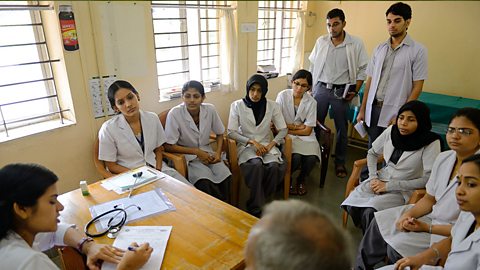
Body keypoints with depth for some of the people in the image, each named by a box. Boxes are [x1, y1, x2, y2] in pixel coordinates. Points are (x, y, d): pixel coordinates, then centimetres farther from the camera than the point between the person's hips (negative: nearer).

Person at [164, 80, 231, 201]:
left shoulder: (210, 110, -7)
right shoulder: (174, 114, -17)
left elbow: (220, 133, 10)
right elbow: (169, 146, -12)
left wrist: (218, 152, -6)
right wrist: (197, 152, -16)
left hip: (207, 153, 4)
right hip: (187, 156, -3)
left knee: (224, 175, -23)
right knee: (205, 183, -29)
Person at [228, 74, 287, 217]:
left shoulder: (273, 106, 1)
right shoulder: (237, 105, -4)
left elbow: (283, 130, 3)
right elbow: (231, 132, -6)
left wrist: (271, 144, -14)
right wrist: (252, 142, -18)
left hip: (266, 145, 2)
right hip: (246, 146, -2)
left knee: (274, 166, -30)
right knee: (256, 165, -34)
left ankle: (255, 204, -7)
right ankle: (256, 210, -19)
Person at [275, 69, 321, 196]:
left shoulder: (311, 102, -4)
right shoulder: (282, 96, -7)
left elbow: (307, 131, -5)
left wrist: (288, 127, -9)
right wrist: (296, 126, -9)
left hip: (305, 136, 2)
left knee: (311, 157, -26)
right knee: (296, 157, -30)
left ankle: (301, 179, 10)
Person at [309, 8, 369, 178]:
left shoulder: (356, 44, -5)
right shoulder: (321, 42, 2)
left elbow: (363, 69, 0)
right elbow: (312, 66, 9)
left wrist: (355, 90, -6)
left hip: (341, 91, -2)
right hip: (321, 89, 2)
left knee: (341, 129, 8)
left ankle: (340, 162, 24)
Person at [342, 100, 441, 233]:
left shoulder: (431, 143, -16)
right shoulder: (391, 131, -3)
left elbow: (428, 179, -18)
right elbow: (372, 153, 10)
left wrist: (389, 186, -18)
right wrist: (373, 178, -6)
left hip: (404, 190, -4)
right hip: (382, 179, 4)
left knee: (370, 212, -28)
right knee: (351, 205, -19)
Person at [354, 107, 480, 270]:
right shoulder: (443, 158, -3)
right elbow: (429, 199, 6)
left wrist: (427, 228, -20)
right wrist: (408, 215, -11)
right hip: (433, 214, 7)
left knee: (398, 244, -20)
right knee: (380, 220, 2)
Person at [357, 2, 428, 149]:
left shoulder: (418, 50, -3)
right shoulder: (379, 49, 10)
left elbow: (417, 87, -5)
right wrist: (362, 110, 9)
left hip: (395, 112, -4)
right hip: (373, 109, 4)